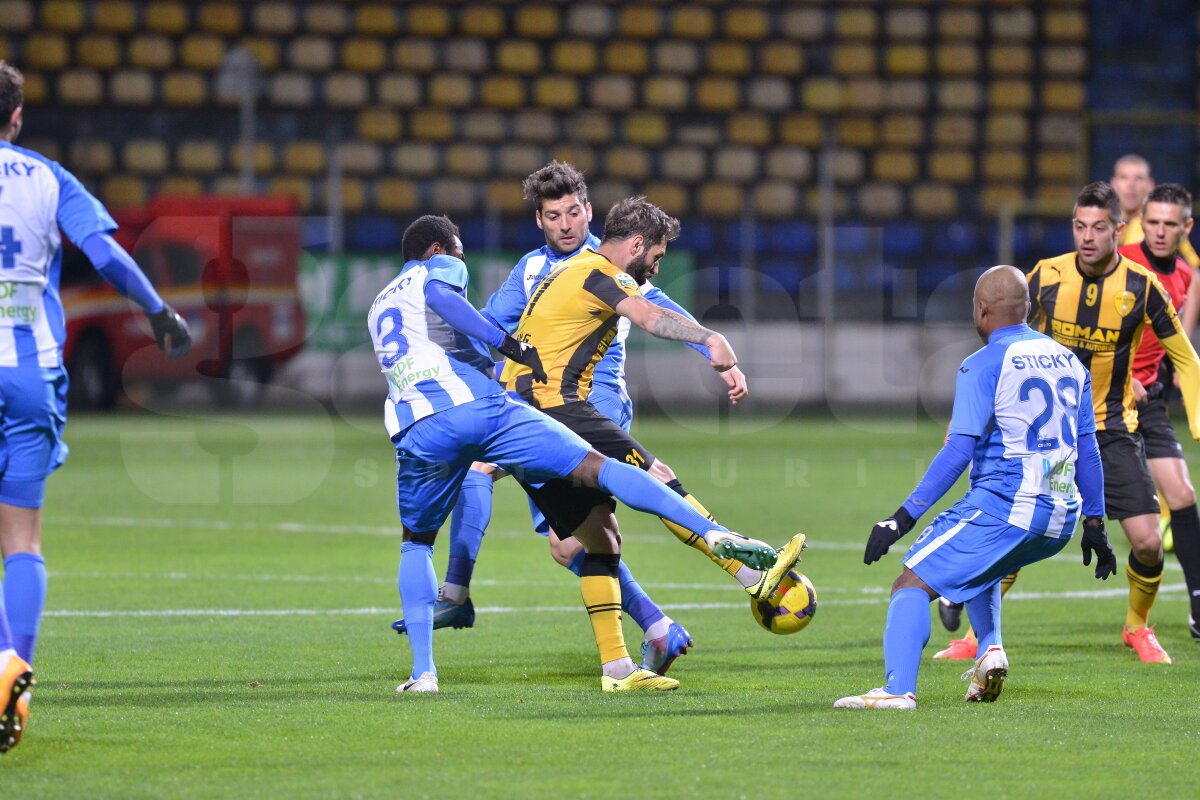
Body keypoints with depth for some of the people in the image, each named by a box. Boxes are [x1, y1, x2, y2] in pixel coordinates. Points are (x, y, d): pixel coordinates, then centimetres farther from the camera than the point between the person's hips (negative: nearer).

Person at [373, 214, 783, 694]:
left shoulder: (379, 307, 35)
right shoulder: (439, 269, 16)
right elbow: (438, 296, -9)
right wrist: (509, 345, -14)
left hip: (416, 430, 5)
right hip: (478, 401, -5)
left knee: (416, 543, 26)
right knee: (600, 469, -10)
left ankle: (422, 671, 11)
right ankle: (716, 534, -27)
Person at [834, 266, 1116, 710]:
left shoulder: (984, 365, -8)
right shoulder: (1068, 361, 13)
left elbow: (958, 452, -15)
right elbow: (1088, 451, 17)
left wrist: (903, 517, -14)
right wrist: (1094, 526, 24)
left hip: (1002, 507, -7)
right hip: (1060, 520, 7)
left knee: (911, 584, -5)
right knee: (980, 568, 34)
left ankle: (898, 689, -24)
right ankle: (990, 649, 11)